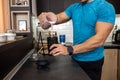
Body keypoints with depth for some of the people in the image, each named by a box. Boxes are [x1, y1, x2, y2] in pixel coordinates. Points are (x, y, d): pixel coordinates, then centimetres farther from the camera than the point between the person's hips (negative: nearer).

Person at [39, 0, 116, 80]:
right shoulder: (74, 7, 4)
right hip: (75, 58, 6)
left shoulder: (106, 7, -15)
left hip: (92, 61, -5)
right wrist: (47, 17, -23)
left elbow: (99, 39, -24)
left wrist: (69, 50, -30)